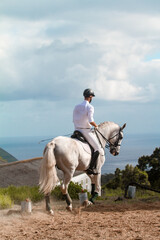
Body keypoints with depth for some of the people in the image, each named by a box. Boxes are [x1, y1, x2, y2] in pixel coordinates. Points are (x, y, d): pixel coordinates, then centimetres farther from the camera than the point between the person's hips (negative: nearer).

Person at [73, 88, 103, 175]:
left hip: (77, 131, 7)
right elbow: (91, 121, -21)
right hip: (86, 131, -7)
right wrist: (96, 125, -3)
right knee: (97, 148, 1)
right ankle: (91, 167, -11)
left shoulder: (76, 107, 11)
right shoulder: (89, 107, -11)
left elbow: (74, 120, 12)